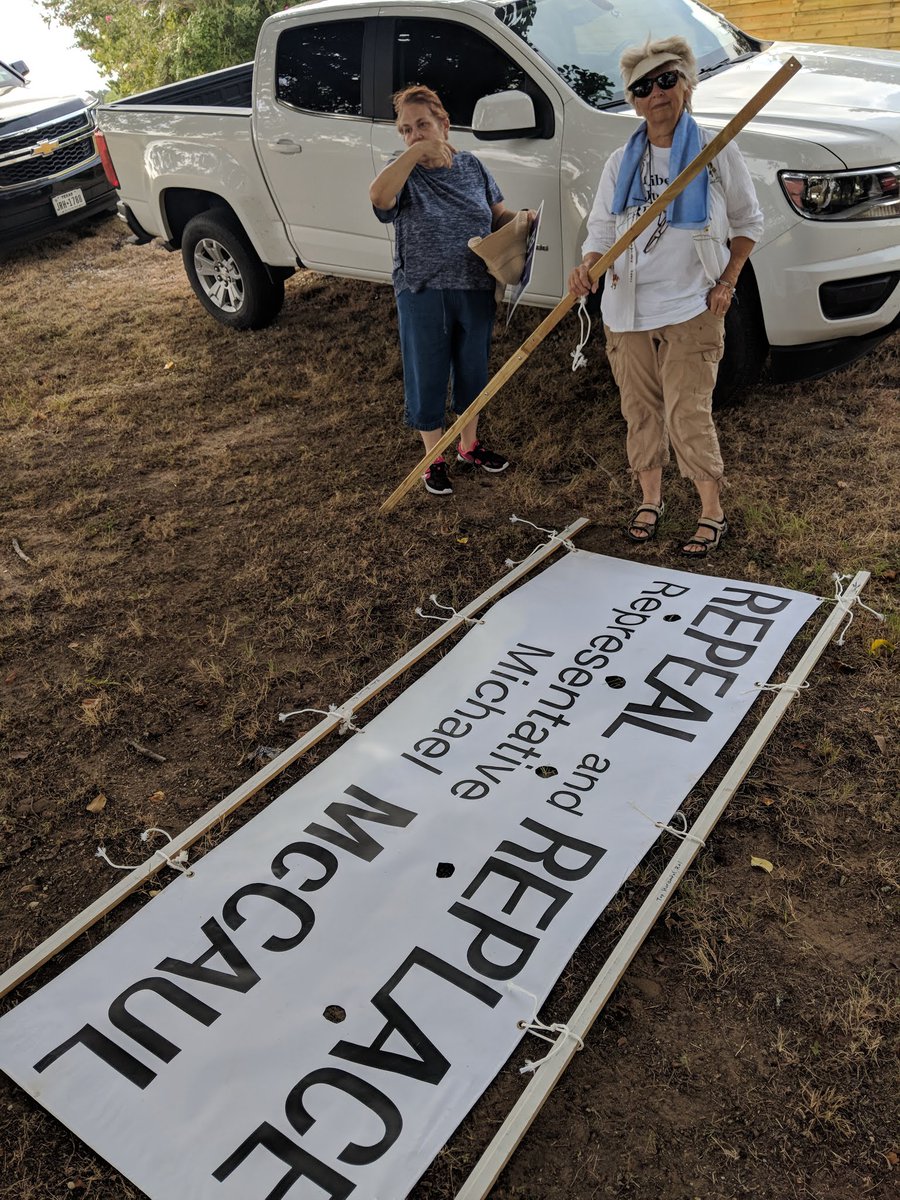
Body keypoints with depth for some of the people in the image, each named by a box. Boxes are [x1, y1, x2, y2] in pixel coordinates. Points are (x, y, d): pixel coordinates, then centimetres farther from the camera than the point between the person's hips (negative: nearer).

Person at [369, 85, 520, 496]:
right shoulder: (403, 173, -6)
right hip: (423, 295, -4)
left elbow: (499, 214, 14)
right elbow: (378, 195, -30)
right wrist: (416, 152, -31)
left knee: (473, 369, 16)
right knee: (428, 375, 6)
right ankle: (434, 457, 24)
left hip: (476, 290, 4)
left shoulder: (471, 165, 5)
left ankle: (469, 444, 37)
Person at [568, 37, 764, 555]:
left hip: (692, 309, -3)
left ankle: (713, 515, 7)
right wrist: (588, 268, -14)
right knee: (641, 409, 9)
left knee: (688, 415, -7)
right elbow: (601, 227, 7)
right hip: (628, 308, 4)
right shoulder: (621, 162, 7)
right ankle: (650, 501, 27)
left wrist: (726, 283, -3)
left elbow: (749, 222, 8)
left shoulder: (718, 154, 0)